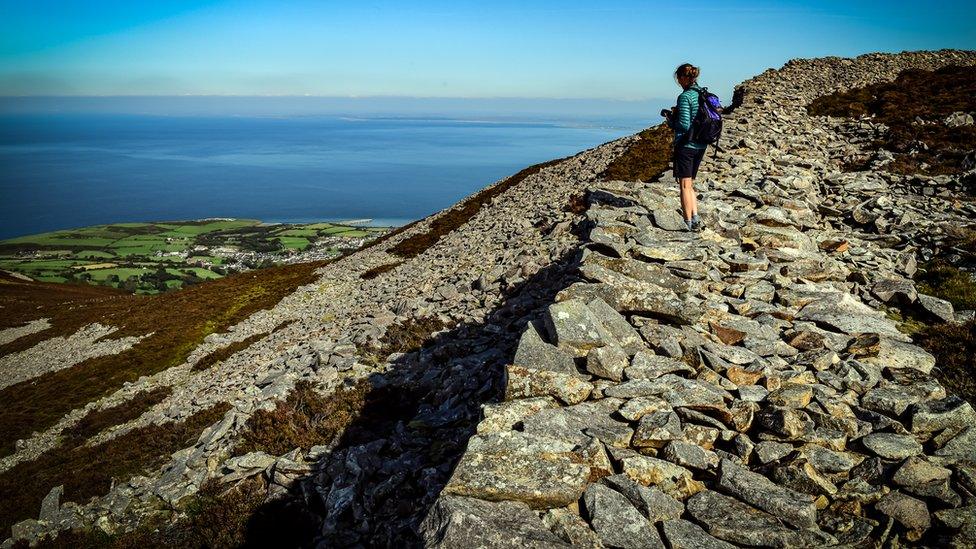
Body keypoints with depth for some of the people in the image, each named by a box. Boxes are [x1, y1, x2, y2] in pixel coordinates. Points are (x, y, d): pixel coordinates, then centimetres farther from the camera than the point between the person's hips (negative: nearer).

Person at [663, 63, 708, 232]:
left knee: (685, 185, 0)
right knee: (690, 184, 17)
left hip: (686, 145, -8)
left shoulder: (685, 97, -15)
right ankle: (696, 218, 12)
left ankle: (688, 223, 2)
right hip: (701, 146, 8)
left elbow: (684, 125, -20)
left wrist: (670, 118, -2)